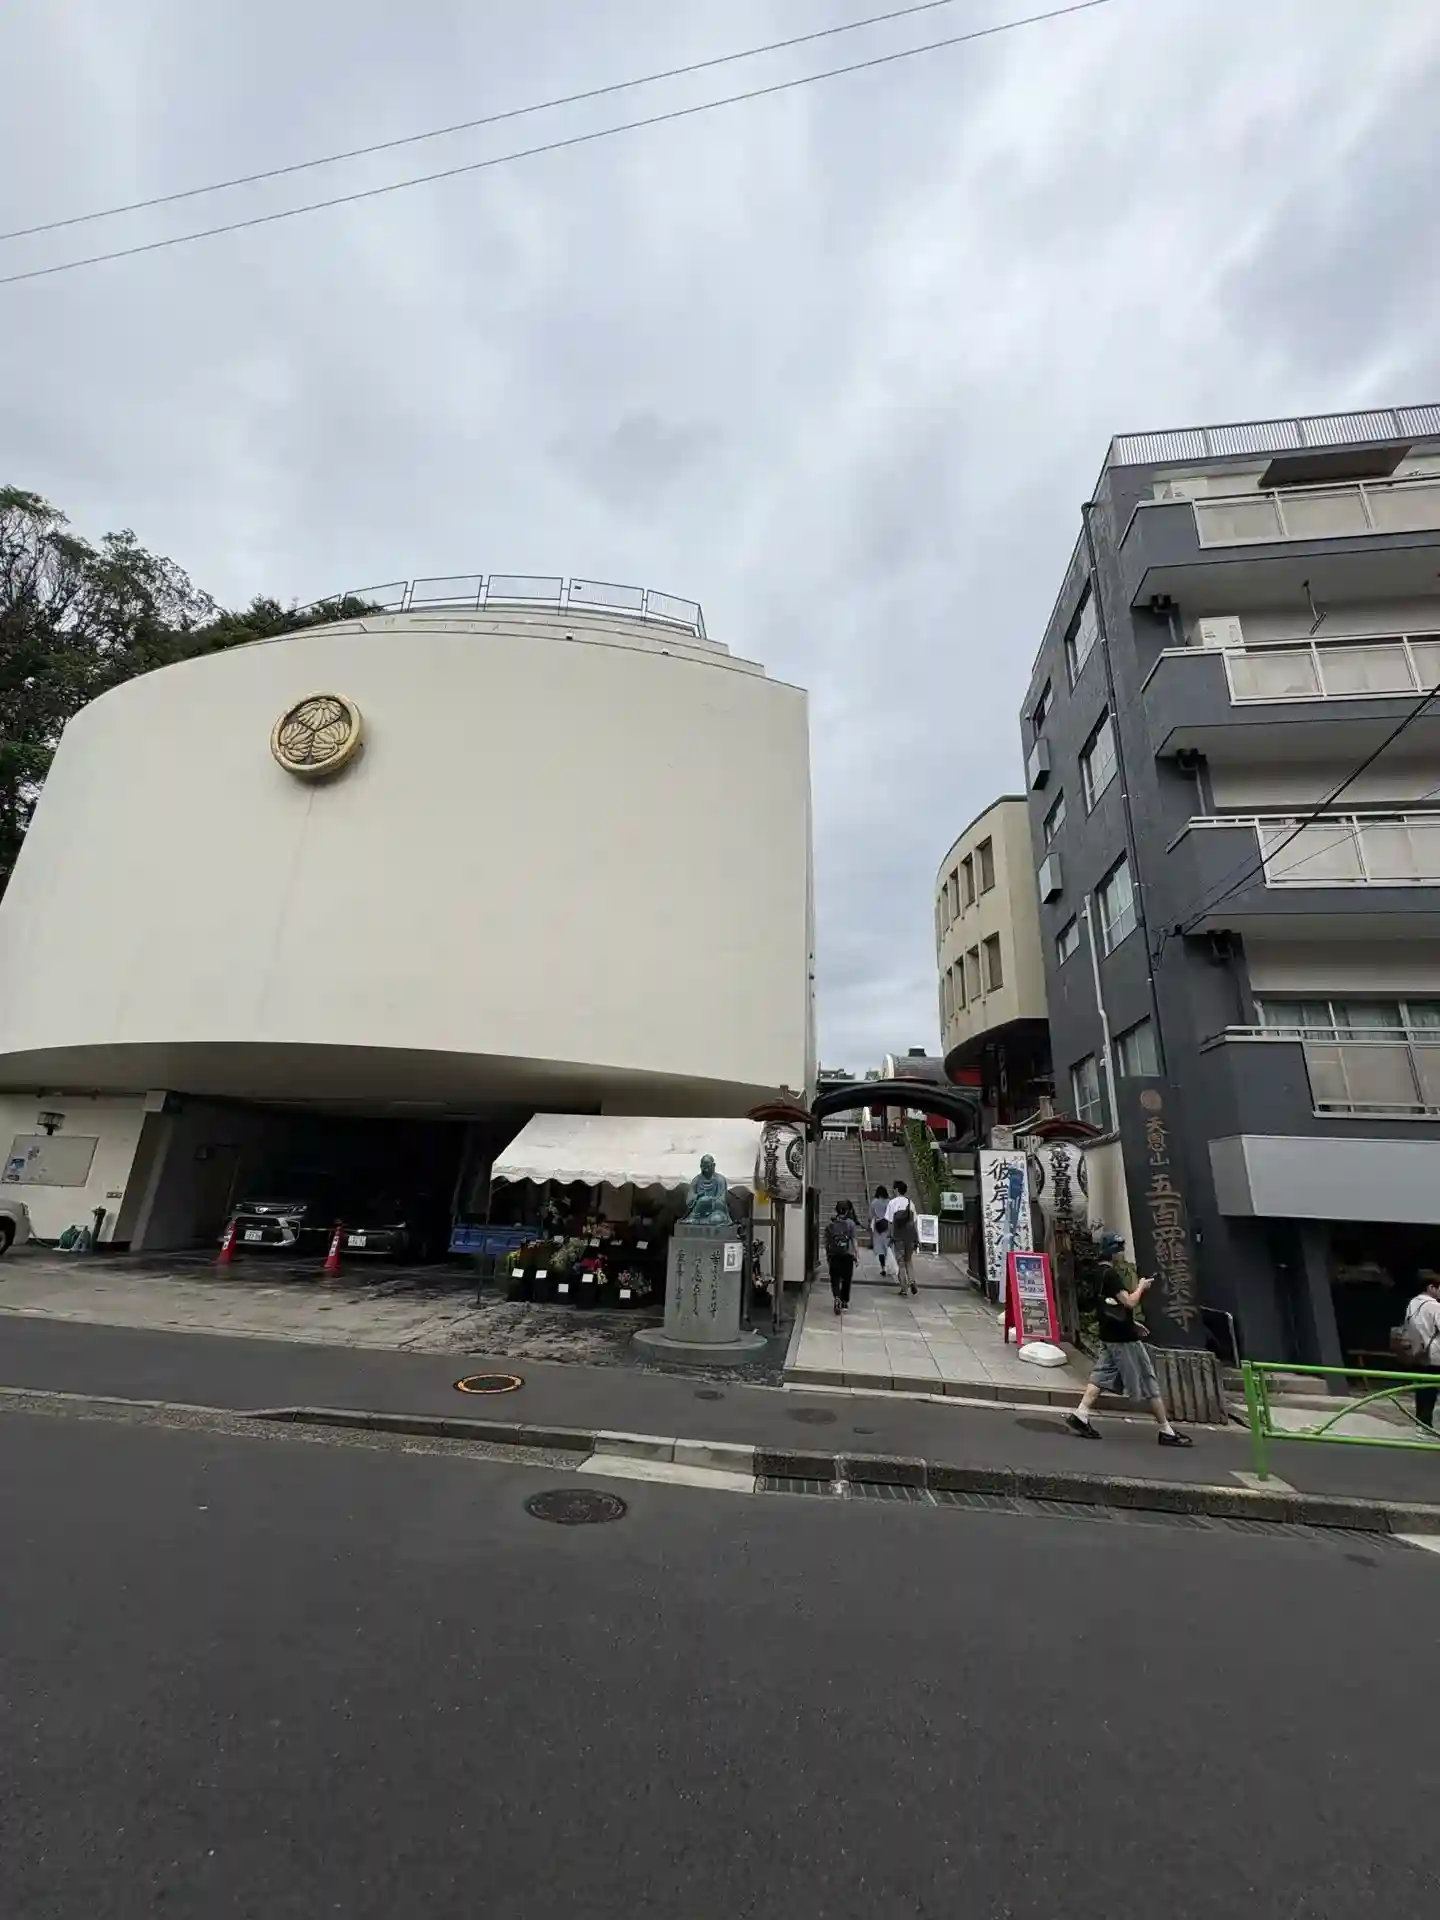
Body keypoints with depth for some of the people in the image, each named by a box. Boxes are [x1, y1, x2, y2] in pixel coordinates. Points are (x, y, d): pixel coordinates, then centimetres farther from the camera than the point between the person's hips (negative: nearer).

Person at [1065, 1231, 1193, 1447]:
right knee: (1149, 1384, 4)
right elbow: (1129, 1302, -22)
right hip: (1124, 1338, -9)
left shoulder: (1100, 1274, 12)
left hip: (1110, 1336, 9)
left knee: (1101, 1377, 6)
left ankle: (1080, 1416, -2)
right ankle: (1167, 1432, 14)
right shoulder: (1111, 1274, -18)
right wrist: (1141, 1286, -5)